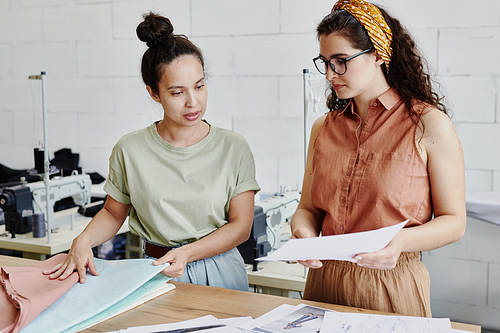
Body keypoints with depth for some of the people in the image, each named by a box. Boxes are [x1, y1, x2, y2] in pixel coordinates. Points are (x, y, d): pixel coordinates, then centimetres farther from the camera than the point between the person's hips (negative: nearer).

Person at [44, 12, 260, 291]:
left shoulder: (234, 149, -1)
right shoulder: (130, 150, 1)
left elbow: (241, 226, -1)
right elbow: (113, 213, 14)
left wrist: (186, 253, -15)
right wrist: (83, 241, -6)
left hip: (221, 272, 0)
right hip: (155, 273, 1)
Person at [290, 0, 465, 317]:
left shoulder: (430, 125, -9)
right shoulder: (323, 128, 5)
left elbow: (454, 221, -8)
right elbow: (309, 207, 8)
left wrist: (401, 241, -25)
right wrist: (303, 233, -14)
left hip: (393, 287, -4)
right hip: (325, 282, 4)